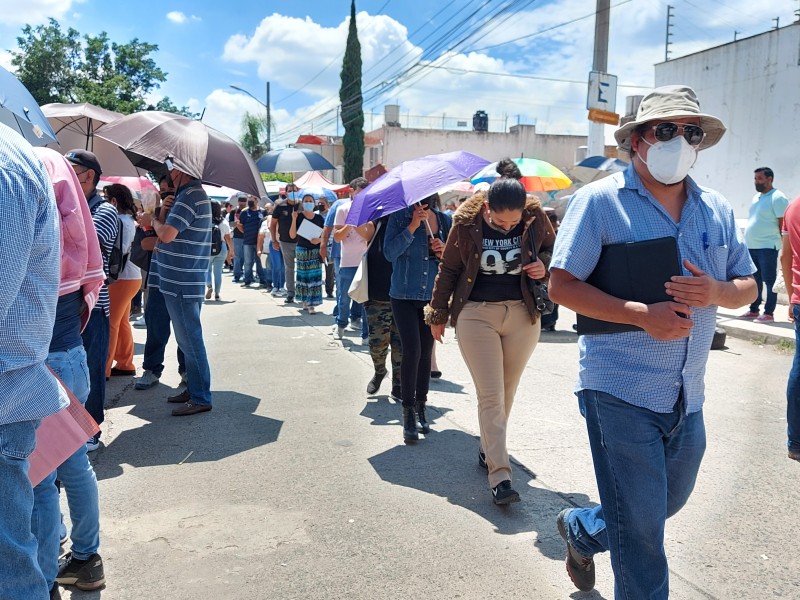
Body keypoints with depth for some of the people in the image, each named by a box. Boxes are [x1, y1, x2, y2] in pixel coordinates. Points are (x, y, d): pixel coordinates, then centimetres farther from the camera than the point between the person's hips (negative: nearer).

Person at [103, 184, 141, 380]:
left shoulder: (121, 221, -15)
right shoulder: (128, 219, 15)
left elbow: (121, 249, -24)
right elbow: (121, 247, 11)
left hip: (123, 278, -10)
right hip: (127, 276, 10)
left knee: (111, 323, -5)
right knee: (122, 323, 15)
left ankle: (103, 369, 1)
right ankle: (125, 364, 22)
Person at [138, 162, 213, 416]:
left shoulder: (190, 195, -17)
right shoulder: (193, 192, 15)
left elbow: (167, 234, -25)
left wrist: (153, 220, -5)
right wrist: (155, 220, 5)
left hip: (182, 283, -10)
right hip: (182, 281, 10)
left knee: (189, 339, -4)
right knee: (187, 338, 17)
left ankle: (201, 398, 4)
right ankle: (193, 388, 28)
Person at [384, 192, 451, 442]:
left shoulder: (445, 220, 5)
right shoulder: (399, 216, -4)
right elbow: (390, 252, -16)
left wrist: (444, 252, -10)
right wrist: (413, 226, -20)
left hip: (433, 296, 3)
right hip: (404, 296, -3)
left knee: (426, 352, 10)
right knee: (412, 350, -12)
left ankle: (421, 408, 24)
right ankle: (408, 413, -3)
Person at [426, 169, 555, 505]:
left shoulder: (535, 217, -7)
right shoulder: (467, 222, -10)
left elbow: (554, 249, 12)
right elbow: (448, 269, 2)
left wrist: (544, 266, -11)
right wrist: (438, 314, 9)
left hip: (522, 314, 3)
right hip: (476, 313, -2)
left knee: (507, 391, 13)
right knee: (490, 395, -7)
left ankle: (488, 448, 35)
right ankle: (499, 475, -6)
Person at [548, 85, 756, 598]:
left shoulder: (717, 210, 10)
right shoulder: (600, 200, -8)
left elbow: (748, 286, 14)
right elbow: (561, 286, -12)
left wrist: (718, 292, -10)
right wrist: (642, 314, -22)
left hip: (687, 397, 7)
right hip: (621, 392, -6)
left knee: (668, 504, 23)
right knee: (641, 530, 1)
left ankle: (580, 529, 49)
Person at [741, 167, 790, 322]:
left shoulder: (777, 198, -9)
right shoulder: (757, 197, 17)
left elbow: (783, 224, -13)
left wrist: (782, 244, -15)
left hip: (767, 247, -8)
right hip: (752, 246, 8)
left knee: (769, 280, -3)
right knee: (755, 281, 14)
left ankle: (769, 313, 1)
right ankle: (753, 310, 22)